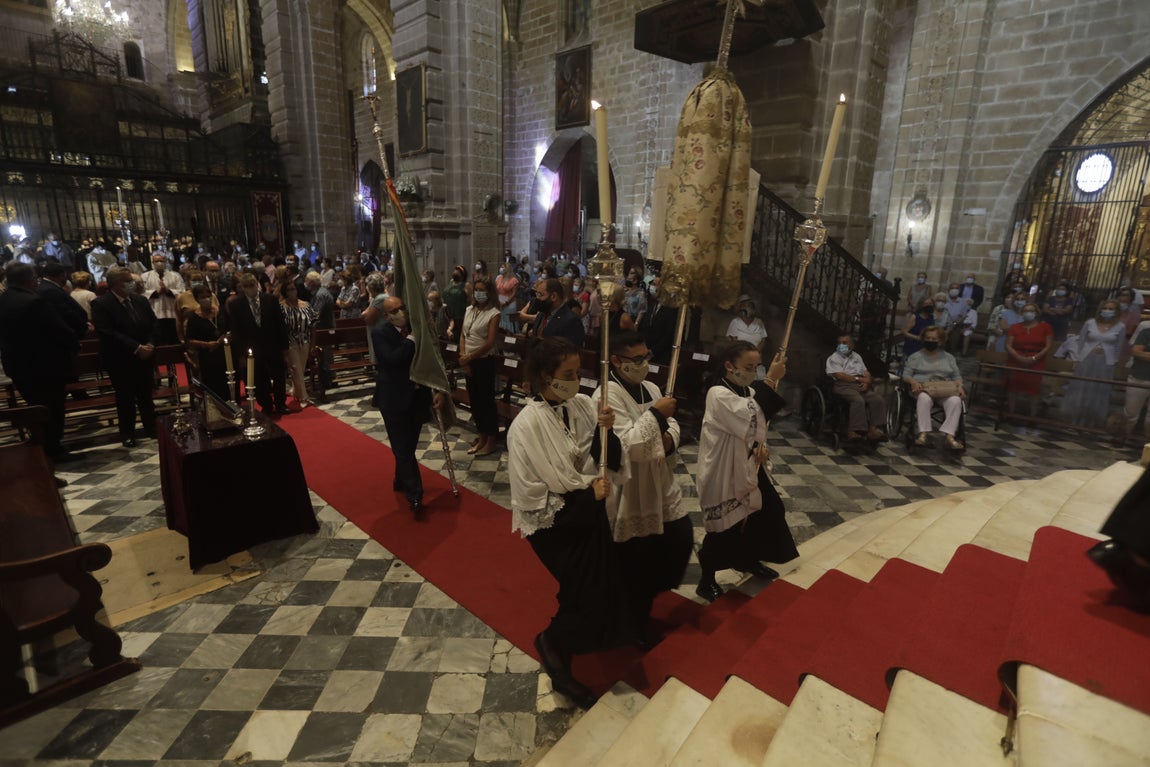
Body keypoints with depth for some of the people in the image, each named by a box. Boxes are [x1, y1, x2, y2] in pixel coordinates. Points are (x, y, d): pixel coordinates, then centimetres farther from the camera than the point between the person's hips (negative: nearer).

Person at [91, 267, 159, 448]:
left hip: (144, 357, 4)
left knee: (146, 396, 13)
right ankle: (127, 434, 19)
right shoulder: (101, 304, -11)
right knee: (125, 399, 7)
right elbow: (107, 333, -19)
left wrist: (150, 344, -10)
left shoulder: (140, 300, 6)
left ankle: (151, 428, 25)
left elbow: (153, 323, 6)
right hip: (120, 361, -4)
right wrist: (136, 348, -22)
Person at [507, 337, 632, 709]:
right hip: (554, 524, -6)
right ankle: (552, 643, 28)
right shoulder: (527, 426, -22)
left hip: (590, 515, 6)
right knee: (591, 594, -4)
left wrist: (606, 431, -23)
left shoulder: (583, 405, -8)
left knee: (605, 591, 16)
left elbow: (611, 461, -4)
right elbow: (532, 497, -18)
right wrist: (586, 495, -20)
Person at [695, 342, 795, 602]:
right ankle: (707, 580, 24)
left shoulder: (749, 392, 6)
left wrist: (762, 446, -6)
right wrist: (771, 381, -33)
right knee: (723, 529, 2)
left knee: (768, 512, 22)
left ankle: (748, 560, 47)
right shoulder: (718, 395, -22)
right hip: (723, 474, -9)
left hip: (749, 468, 9)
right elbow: (752, 421, -34)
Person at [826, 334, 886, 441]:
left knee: (878, 399, -21)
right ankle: (853, 431, -35)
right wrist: (859, 379, -8)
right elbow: (840, 376, -6)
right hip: (844, 386, -6)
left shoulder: (857, 357, 27)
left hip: (861, 386, 6)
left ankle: (873, 429, -27)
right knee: (858, 400, -35)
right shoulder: (833, 358, 7)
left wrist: (866, 382, -4)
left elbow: (867, 374, 18)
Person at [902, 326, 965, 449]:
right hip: (923, 388, -2)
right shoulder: (915, 357, 14)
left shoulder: (948, 357, 23)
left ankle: (950, 436, -39)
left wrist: (960, 386, -5)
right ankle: (923, 433, -43)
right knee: (924, 398, -40)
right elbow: (906, 375, 5)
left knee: (955, 401, -33)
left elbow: (957, 376, 18)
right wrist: (913, 382, -18)